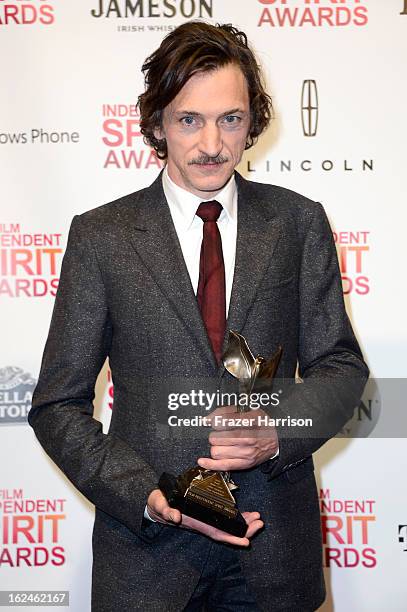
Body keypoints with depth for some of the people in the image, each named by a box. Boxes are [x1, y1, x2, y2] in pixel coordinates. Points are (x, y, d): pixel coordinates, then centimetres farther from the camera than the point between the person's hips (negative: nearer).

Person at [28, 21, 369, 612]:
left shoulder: (300, 223, 1)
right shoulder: (100, 236, -4)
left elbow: (340, 364, 5)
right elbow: (58, 405, -2)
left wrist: (276, 432, -14)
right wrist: (146, 496, -15)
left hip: (275, 542, 2)